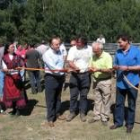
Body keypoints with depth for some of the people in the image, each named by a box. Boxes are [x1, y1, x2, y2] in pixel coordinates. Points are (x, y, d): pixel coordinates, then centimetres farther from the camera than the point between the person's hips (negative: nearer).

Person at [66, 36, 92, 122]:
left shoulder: (89, 49, -2)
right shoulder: (72, 49, -5)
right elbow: (70, 62, -14)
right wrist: (75, 68, -34)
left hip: (86, 75, 0)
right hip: (75, 75, 0)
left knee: (84, 95, 9)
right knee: (73, 95, 6)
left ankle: (83, 113, 21)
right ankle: (72, 112, 20)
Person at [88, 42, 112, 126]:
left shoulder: (107, 56, -14)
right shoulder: (93, 56, 4)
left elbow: (110, 70, -18)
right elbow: (90, 67, 9)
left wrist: (99, 69, -28)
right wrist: (91, 69, -14)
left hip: (105, 81, -5)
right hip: (96, 81, 6)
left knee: (106, 100, 5)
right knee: (97, 100, 14)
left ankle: (105, 118, 15)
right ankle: (97, 116, 25)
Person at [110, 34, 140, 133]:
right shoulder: (118, 52, 5)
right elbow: (115, 65, 12)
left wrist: (128, 68, -21)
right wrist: (116, 67, -12)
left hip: (132, 82, -4)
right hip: (120, 82, 4)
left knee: (131, 105, 9)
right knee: (119, 103, 12)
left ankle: (130, 124, 22)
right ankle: (118, 122, 25)